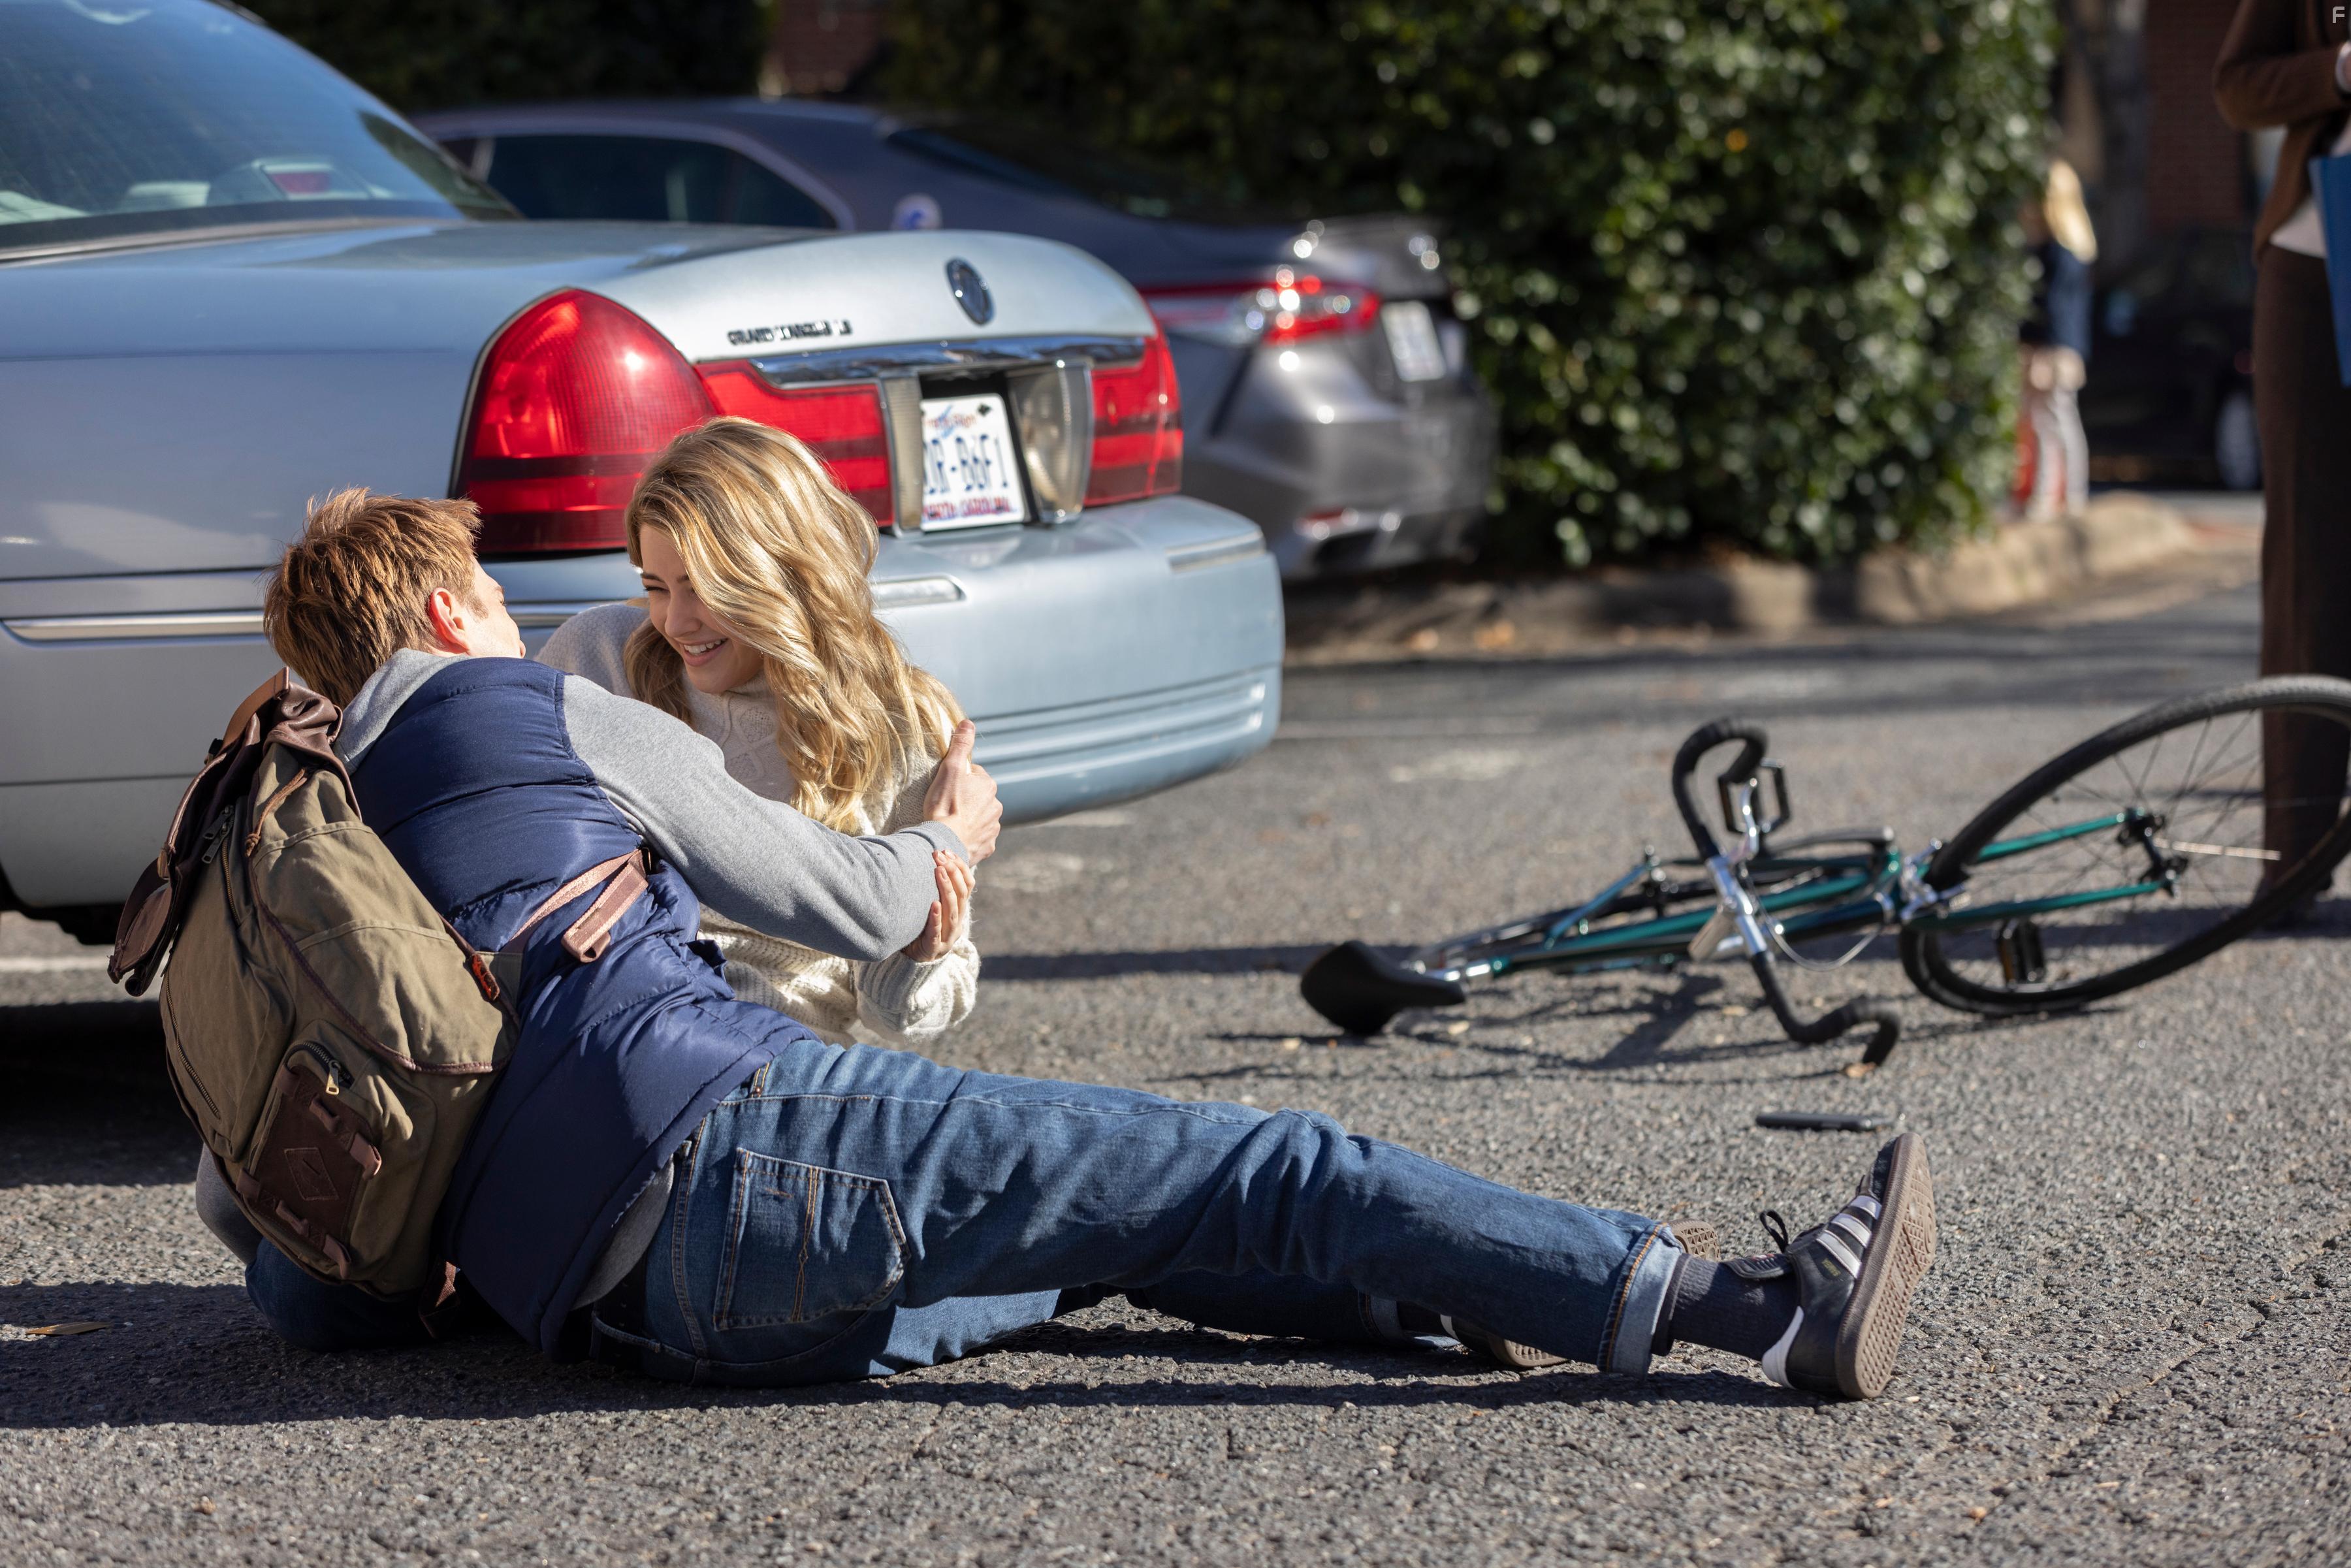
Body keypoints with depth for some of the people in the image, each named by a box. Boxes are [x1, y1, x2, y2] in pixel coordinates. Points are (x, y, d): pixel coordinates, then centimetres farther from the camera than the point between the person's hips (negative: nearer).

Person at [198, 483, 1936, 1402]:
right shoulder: (526, 713, 7)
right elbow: (854, 909, 12)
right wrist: (949, 836, 33)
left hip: (638, 1302, 8)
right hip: (738, 1136, -8)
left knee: (1135, 1232, 21)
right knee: (1274, 1172, -11)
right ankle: (1764, 1307, -15)